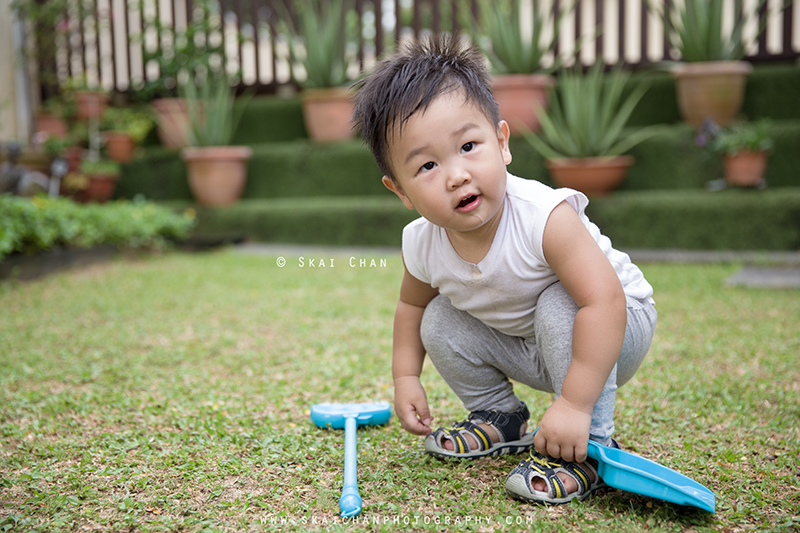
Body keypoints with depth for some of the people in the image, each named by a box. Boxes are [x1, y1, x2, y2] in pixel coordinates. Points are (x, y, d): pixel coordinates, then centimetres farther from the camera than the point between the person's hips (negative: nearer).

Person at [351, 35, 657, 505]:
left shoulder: (544, 217, -37)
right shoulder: (422, 245, -18)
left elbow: (604, 302, -42)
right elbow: (412, 305, 5)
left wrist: (575, 404, -43)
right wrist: (406, 378, -2)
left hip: (615, 326, -5)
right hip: (525, 348, 6)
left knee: (558, 305, -34)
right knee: (440, 324, -5)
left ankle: (588, 449, -21)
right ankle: (500, 419, 17)